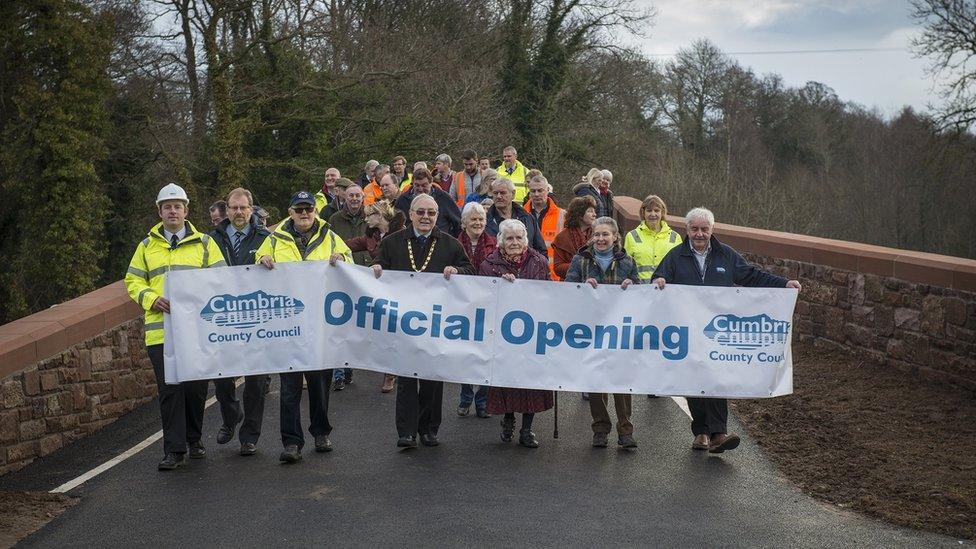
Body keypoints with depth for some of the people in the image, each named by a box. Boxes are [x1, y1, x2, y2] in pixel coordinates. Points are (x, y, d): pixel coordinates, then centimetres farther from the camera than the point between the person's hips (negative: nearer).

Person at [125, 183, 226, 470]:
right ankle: (174, 450, 1)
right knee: (169, 390, -3)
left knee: (196, 387, 7)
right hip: (160, 329, 0)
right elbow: (133, 282, 12)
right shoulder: (147, 246, 13)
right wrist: (152, 299, -8)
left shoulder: (204, 243, 9)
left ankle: (194, 440, 24)